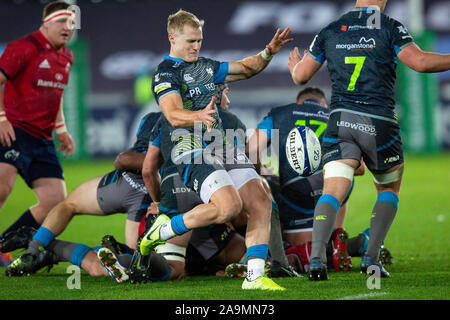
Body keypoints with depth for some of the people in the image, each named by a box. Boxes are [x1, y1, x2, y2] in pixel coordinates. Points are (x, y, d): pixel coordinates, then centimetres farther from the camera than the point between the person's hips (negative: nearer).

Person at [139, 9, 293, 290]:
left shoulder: (206, 66, 18)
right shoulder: (166, 72, -8)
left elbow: (246, 68, 30)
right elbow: (173, 115, -23)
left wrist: (268, 53, 11)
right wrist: (199, 116, -44)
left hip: (221, 146, 8)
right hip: (191, 152, -8)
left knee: (261, 203, -6)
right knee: (229, 204, -27)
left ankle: (254, 277, -5)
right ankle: (164, 230, -7)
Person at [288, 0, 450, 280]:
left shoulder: (331, 31, 10)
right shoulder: (390, 28, -2)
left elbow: (301, 76, 16)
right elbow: (420, 62, -15)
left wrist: (294, 65, 39)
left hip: (340, 121, 2)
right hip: (379, 124, -2)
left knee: (333, 192, -4)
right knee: (390, 190, 18)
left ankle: (317, 257, -26)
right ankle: (372, 257, 6)